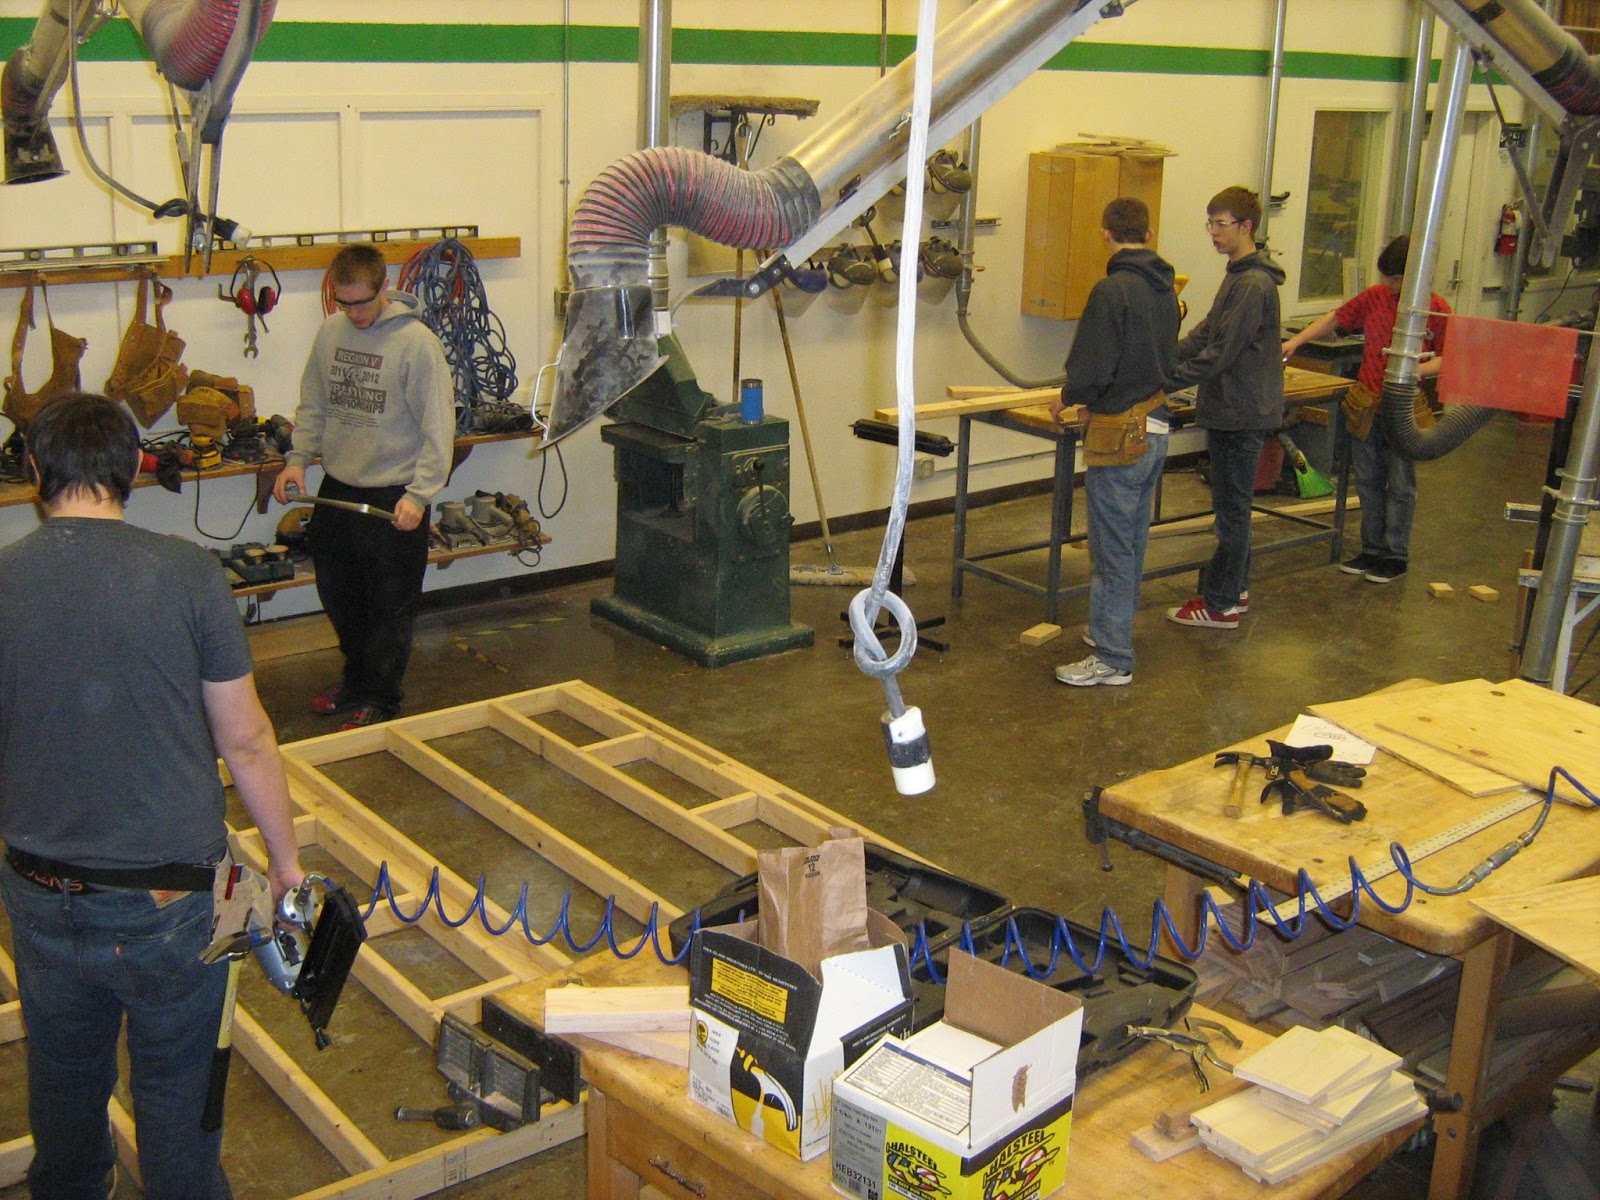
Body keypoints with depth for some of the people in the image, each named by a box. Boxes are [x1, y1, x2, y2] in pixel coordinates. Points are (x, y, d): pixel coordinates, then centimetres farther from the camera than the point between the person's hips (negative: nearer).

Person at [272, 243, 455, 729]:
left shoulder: (416, 342, -16)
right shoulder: (331, 331, 2)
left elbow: (439, 428, -16)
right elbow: (313, 406, 13)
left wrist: (419, 494, -22)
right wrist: (297, 459, 1)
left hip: (393, 497, -6)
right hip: (337, 488, 6)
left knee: (390, 606, 5)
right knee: (337, 593, 19)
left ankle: (380, 697, 21)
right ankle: (357, 675, 39)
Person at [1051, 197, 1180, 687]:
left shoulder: (1113, 290, -18)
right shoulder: (1166, 290, 8)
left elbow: (1093, 370, -21)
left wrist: (1067, 397, 1)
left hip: (1121, 434, -9)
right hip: (1156, 426, 9)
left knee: (1113, 550, -2)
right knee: (1132, 542, 19)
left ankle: (1112, 660, 4)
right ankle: (1115, 629, 32)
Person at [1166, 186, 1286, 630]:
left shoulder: (1254, 284, -19)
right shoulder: (1238, 276, 13)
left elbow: (1222, 352, -23)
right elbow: (1206, 334, 18)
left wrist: (1167, 381, -19)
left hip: (1242, 413, -10)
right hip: (1229, 409, 10)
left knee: (1232, 509, -2)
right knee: (1231, 505, 17)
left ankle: (1221, 605, 6)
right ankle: (1236, 589, 28)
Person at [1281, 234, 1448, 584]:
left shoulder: (1436, 309, -8)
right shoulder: (1374, 297, 3)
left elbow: (1447, 358, -5)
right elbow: (1335, 319, 14)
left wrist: (1419, 370, -24)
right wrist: (1297, 340, 4)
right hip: (1366, 405, 4)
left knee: (1400, 485, 4)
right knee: (1368, 482, 11)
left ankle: (1396, 556, 15)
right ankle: (1373, 550, 22)